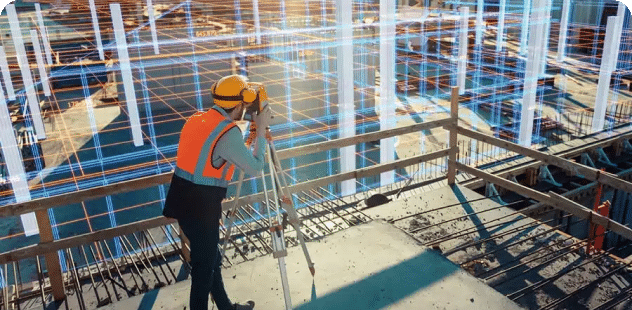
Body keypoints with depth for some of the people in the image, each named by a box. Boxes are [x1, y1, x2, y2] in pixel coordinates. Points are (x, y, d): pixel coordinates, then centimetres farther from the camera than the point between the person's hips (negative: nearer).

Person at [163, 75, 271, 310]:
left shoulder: (196, 119, 7)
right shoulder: (228, 133, -17)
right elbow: (255, 168, -8)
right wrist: (261, 130, -1)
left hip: (183, 201, 9)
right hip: (201, 206, -9)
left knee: (209, 257, 22)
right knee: (204, 266, 8)